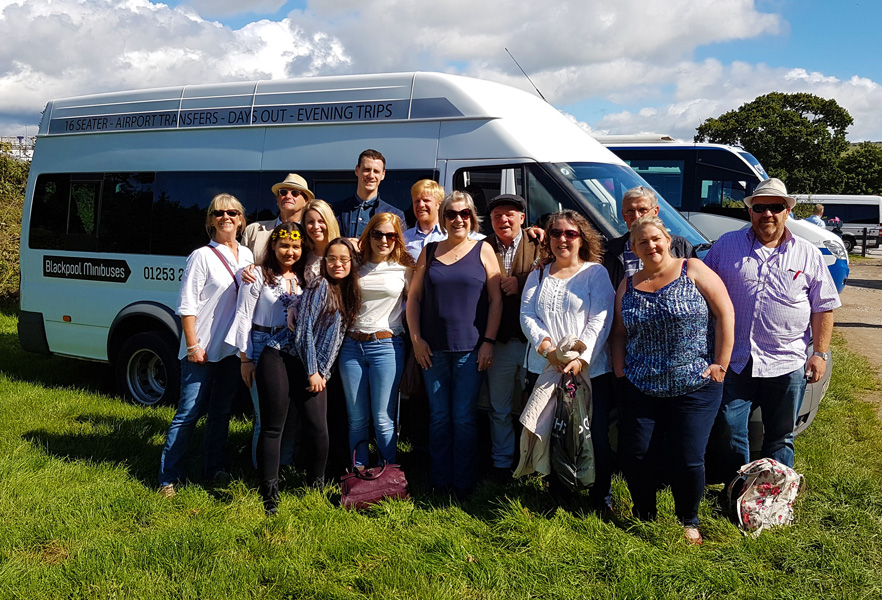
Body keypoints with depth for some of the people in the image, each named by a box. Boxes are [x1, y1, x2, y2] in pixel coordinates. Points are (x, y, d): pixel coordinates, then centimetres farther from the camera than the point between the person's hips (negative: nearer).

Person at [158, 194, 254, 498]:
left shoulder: (247, 255, 11)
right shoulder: (202, 256, -7)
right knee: (189, 413, -4)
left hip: (233, 347, 6)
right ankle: (168, 478, 6)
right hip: (203, 349, -6)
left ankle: (214, 468, 26)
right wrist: (193, 345, -14)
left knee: (222, 411, 14)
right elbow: (187, 305, -10)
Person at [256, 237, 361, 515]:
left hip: (313, 370, 6)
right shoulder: (320, 286, -7)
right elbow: (304, 330, -11)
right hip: (281, 359, -6)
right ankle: (269, 495, 2)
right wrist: (312, 371, -9)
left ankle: (317, 488, 14)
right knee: (272, 428, -3)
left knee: (318, 429, -3)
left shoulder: (349, 296, 14)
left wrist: (322, 373, 10)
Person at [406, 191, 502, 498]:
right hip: (433, 349, 2)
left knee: (465, 418, 1)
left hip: (470, 349, -2)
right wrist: (416, 339, 1)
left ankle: (463, 484, 12)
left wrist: (488, 341, -6)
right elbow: (413, 297, 10)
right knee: (438, 417, 8)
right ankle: (440, 482, 19)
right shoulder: (429, 251, 9)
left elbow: (496, 299, 2)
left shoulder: (483, 251, 4)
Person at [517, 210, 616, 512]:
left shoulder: (595, 273, 3)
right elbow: (527, 315, 6)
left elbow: (600, 320, -6)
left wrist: (580, 357, -17)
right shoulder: (538, 276, 16)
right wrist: (547, 347, -10)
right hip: (546, 370, 4)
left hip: (591, 370, -3)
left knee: (596, 436, -4)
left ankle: (600, 497, 13)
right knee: (551, 434, 6)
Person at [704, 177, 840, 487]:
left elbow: (823, 307, 7)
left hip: (786, 365, 0)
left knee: (780, 436, 11)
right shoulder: (727, 245, 4)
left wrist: (820, 353, -1)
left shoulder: (807, 254, 5)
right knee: (727, 430, 1)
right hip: (734, 360, 0)